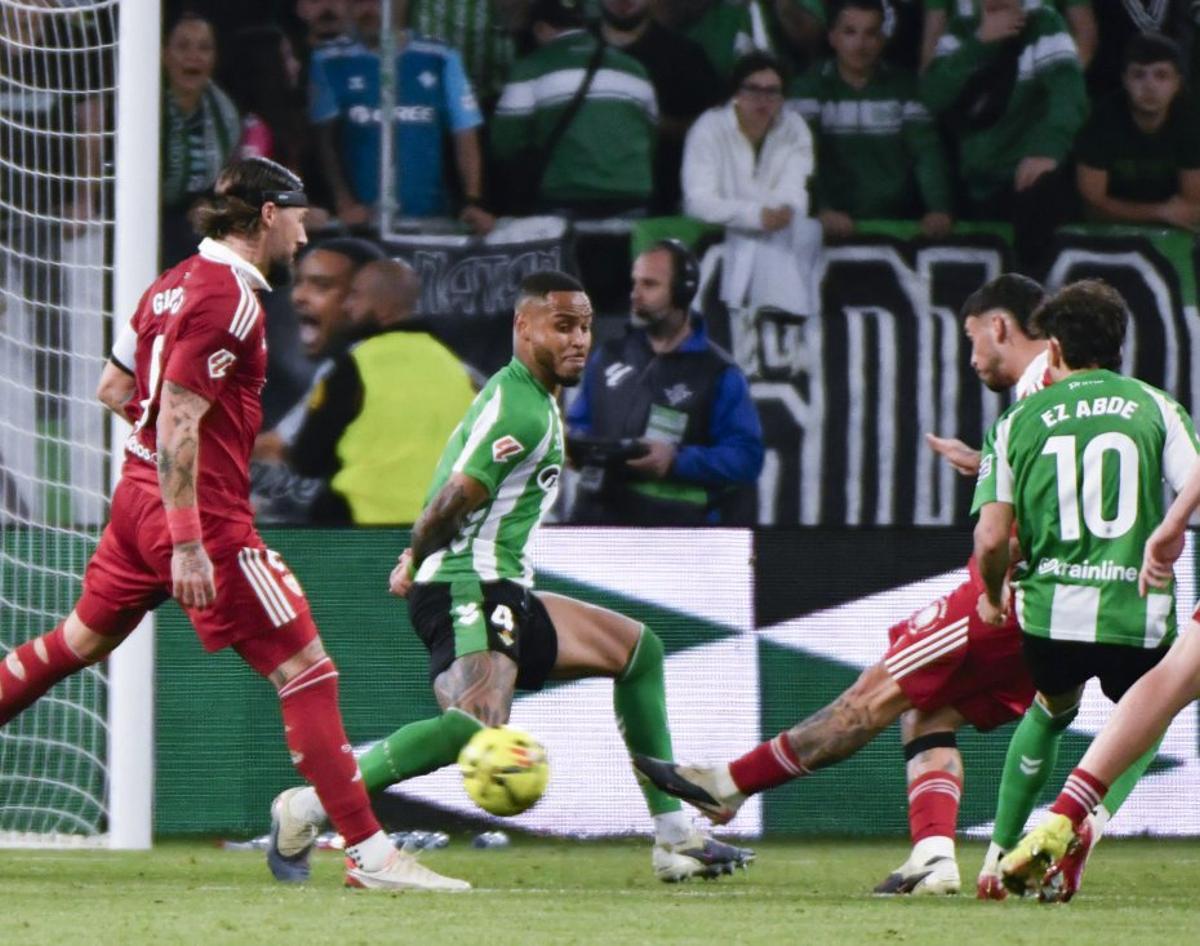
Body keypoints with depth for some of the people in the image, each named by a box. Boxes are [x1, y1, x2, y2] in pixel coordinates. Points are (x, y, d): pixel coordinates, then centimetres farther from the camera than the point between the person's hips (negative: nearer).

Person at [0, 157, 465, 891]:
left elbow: (113, 389, 21)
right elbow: (178, 423, -22)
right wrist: (187, 544, -25)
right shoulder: (229, 299, -16)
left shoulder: (177, 283, 12)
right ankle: (368, 853, -9)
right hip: (202, 512, -10)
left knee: (82, 639, 25)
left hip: (139, 496, 10)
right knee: (307, 670, -8)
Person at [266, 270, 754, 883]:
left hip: (503, 597, 11)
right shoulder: (519, 408, -13)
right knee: (479, 727, -34)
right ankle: (308, 809, -30)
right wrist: (414, 562, -3)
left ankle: (674, 840, 21)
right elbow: (456, 498, -18)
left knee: (638, 649, 21)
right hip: (468, 591, -11)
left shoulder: (523, 398, 21)